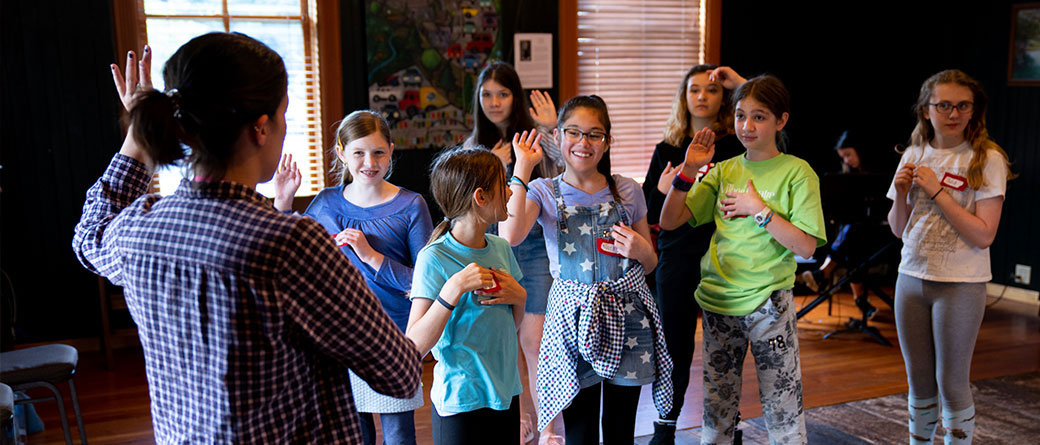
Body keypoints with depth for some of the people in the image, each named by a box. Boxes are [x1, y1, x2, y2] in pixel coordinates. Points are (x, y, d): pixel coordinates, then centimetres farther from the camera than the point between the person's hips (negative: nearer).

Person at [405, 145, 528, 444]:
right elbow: (414, 346, -21)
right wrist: (454, 287, -29)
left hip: (507, 394, 6)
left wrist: (519, 297, -5)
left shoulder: (501, 248, 5)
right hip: (461, 400, -6)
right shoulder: (434, 258, -15)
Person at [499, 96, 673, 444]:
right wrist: (522, 168, -15)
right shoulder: (544, 192, 0)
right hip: (574, 316, -2)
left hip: (626, 315, 2)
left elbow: (651, 264, 15)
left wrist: (641, 251, -9)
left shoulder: (627, 191, 5)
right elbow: (509, 236, -23)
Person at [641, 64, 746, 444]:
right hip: (677, 260, 1)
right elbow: (649, 217, 9)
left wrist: (742, 83, -16)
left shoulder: (736, 147, 1)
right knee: (674, 349, 9)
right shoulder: (667, 151, 7)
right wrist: (663, 190, -13)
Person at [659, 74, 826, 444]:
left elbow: (806, 248, -12)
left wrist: (759, 210, -16)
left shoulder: (796, 172, -5)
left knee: (783, 411, 4)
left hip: (768, 303, -4)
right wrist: (689, 170, -9)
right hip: (718, 301, 4)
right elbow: (668, 221, 1)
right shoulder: (724, 170, 7)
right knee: (717, 406, 13)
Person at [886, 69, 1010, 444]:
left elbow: (983, 235, -17)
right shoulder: (914, 156, 5)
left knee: (951, 383, 4)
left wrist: (937, 191, -19)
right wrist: (901, 193, -9)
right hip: (912, 277, 5)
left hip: (961, 284, -5)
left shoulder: (987, 159, -9)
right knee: (918, 380, 16)